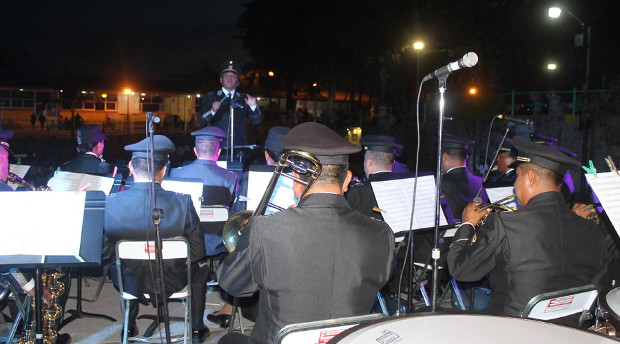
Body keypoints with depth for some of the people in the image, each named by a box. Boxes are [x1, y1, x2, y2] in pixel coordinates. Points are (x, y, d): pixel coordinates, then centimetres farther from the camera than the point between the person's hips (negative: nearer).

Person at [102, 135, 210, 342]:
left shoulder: (111, 203, -21)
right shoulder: (182, 203, -23)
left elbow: (104, 254, -10)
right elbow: (197, 253, -14)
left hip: (127, 284, 1)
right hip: (171, 283, -1)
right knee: (200, 267, 31)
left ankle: (130, 327, 50)